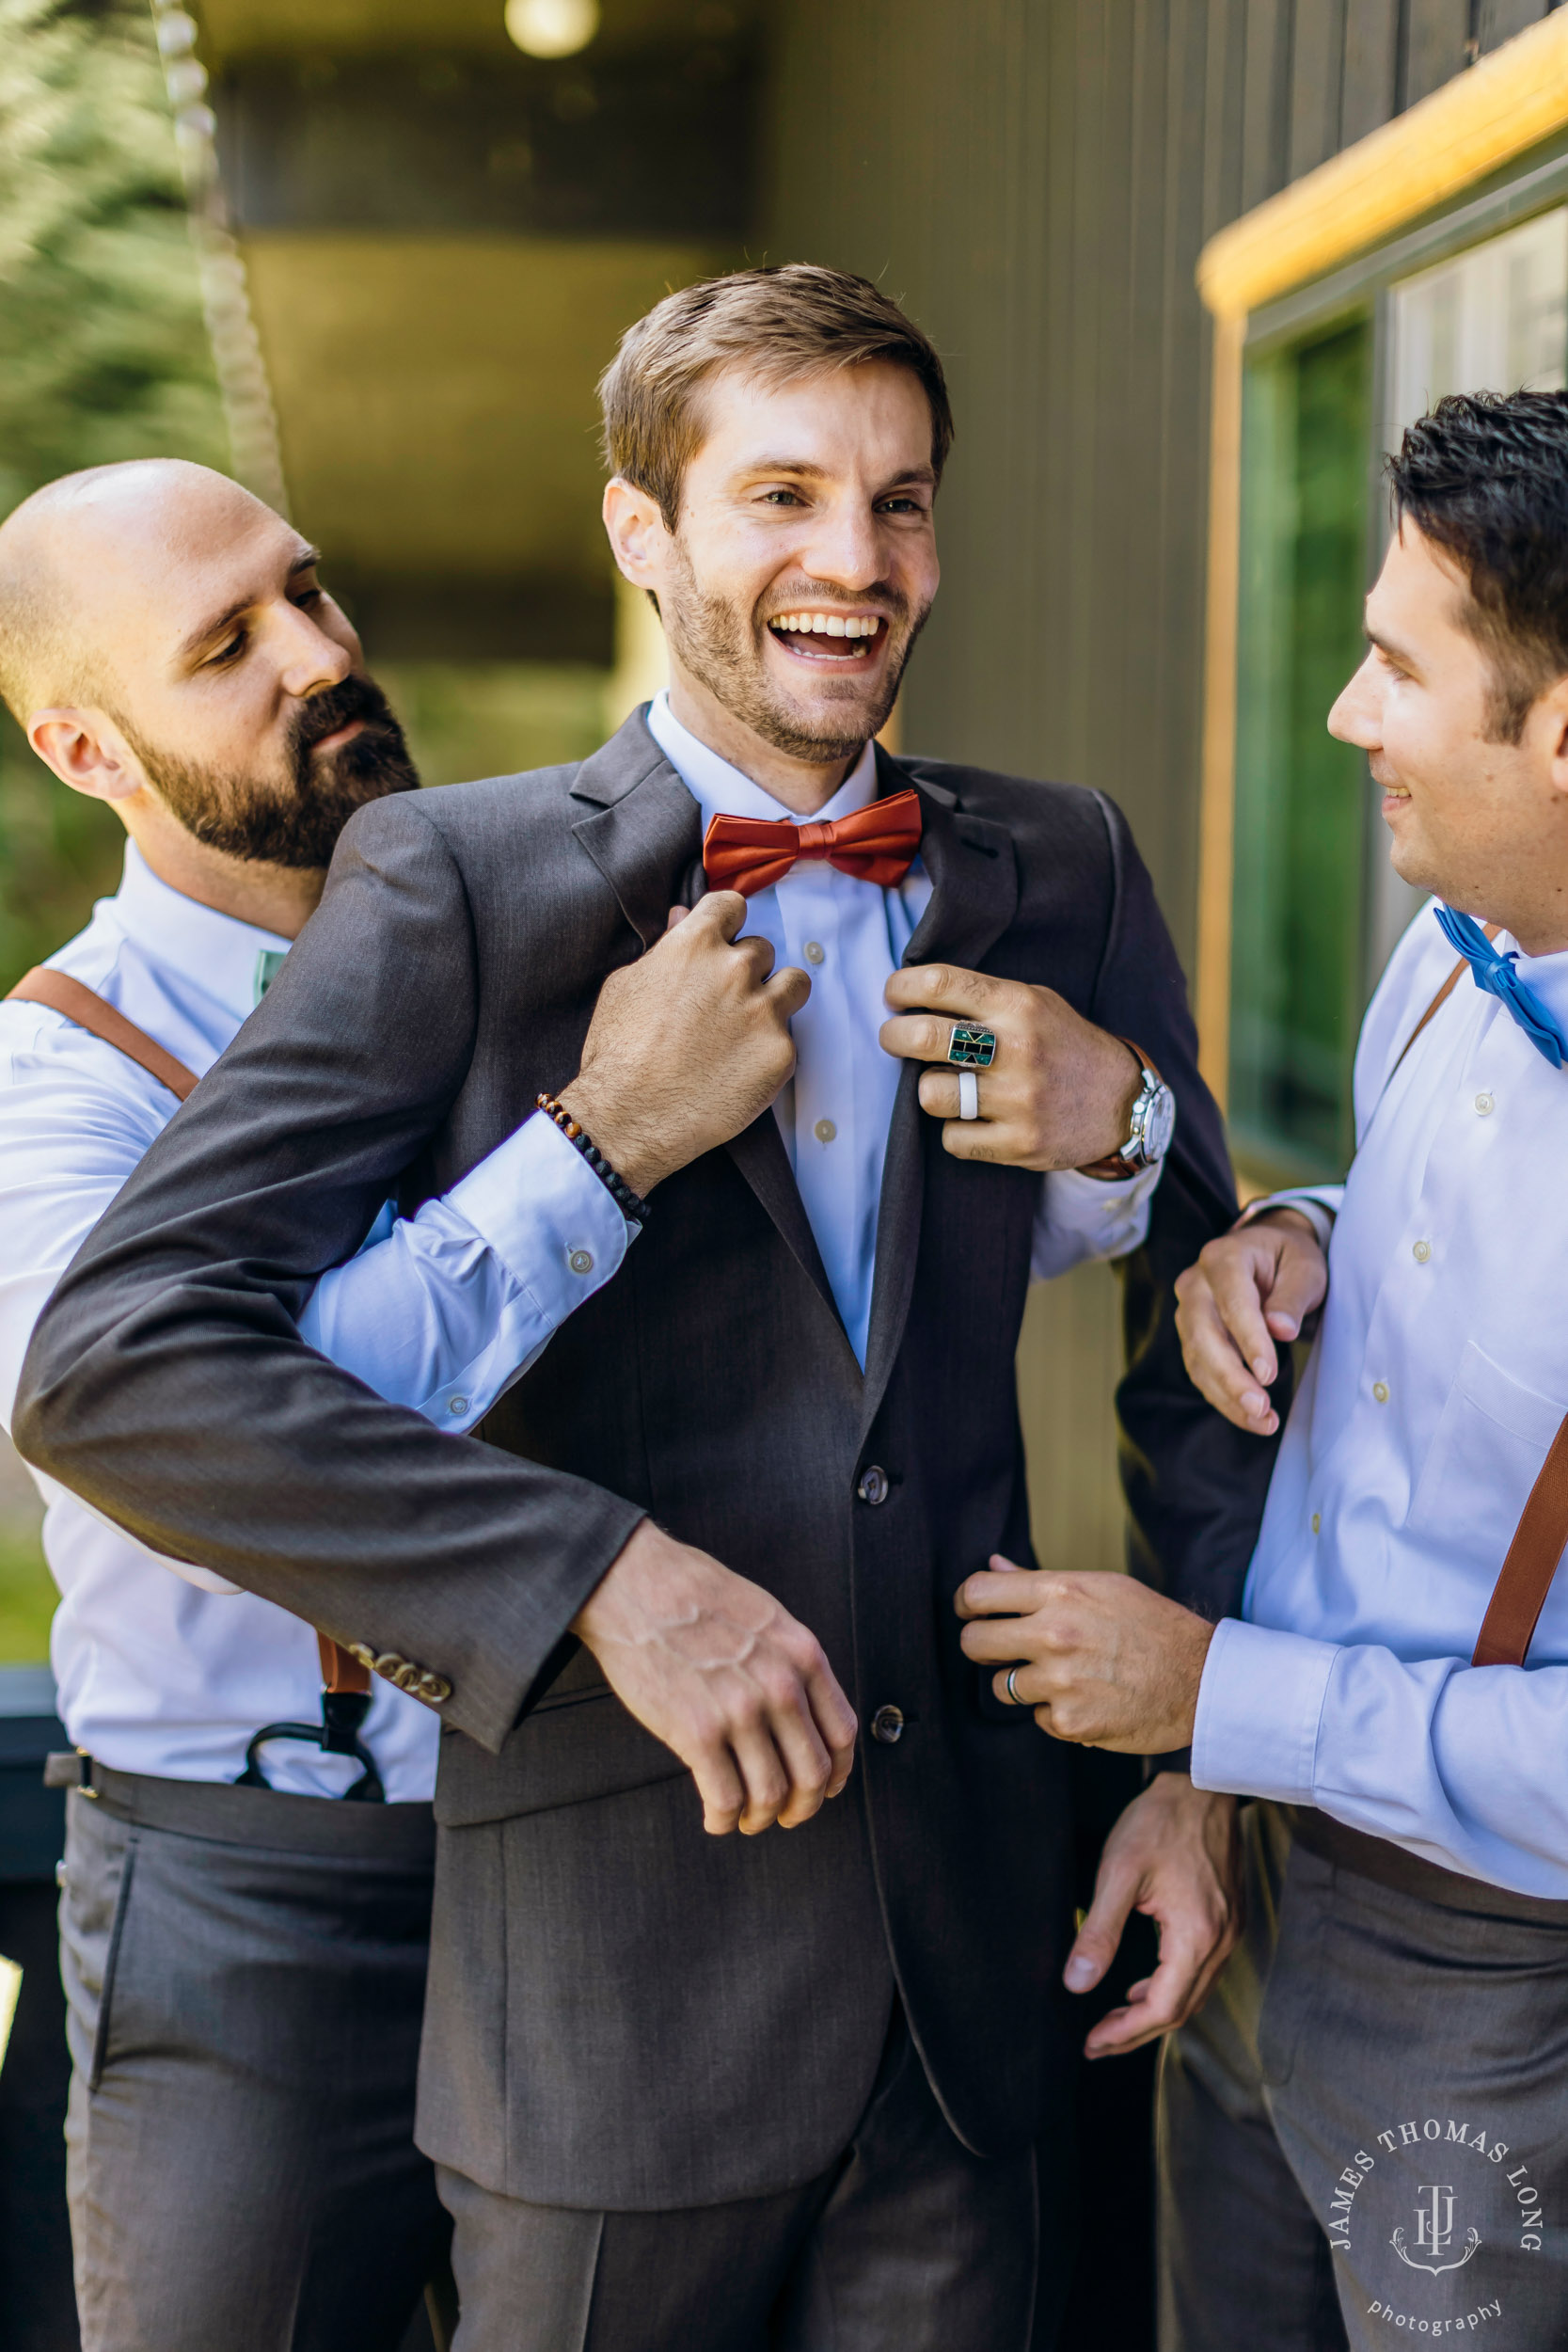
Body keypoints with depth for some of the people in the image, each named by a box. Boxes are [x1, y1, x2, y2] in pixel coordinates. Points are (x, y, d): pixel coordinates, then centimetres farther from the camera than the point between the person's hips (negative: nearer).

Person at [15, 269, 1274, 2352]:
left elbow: (1208, 1333, 14)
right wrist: (598, 1575, -23)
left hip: (982, 1968, 4)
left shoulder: (1059, 875, 6)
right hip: (617, 1973, -3)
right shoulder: (456, 887, -8)